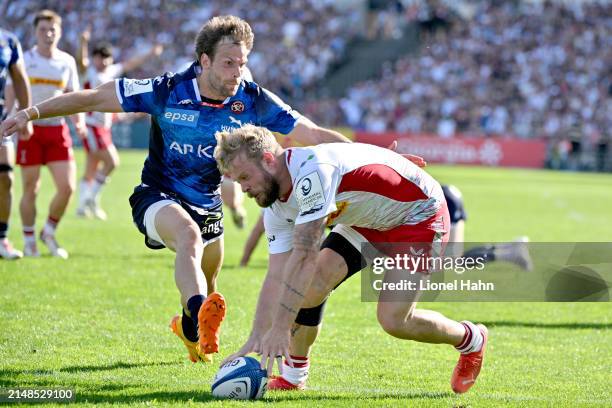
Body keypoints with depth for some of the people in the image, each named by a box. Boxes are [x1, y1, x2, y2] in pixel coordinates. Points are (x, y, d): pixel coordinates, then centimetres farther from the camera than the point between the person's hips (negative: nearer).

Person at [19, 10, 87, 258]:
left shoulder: (66, 62, 7)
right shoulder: (24, 60, -1)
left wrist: (79, 120, -2)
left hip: (57, 129, 3)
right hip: (30, 128, -3)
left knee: (67, 187, -7)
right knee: (31, 189, 0)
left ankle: (49, 232, 15)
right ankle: (29, 240, 15)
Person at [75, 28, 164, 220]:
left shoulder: (111, 72, 13)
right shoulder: (89, 72, -8)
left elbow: (130, 64, 26)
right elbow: (81, 62, -28)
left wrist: (150, 54, 32)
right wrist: (83, 42, -46)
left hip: (104, 127, 8)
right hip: (91, 125, -8)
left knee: (91, 171, 11)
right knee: (111, 161, -17)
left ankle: (83, 206, 16)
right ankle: (91, 199, -10)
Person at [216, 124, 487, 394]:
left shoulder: (312, 171, -36)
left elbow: (303, 255, -39)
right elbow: (277, 276, -6)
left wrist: (280, 329, -39)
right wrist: (256, 338, -16)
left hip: (419, 213, -8)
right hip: (367, 219, 8)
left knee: (393, 320, -16)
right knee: (312, 282, -12)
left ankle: (471, 340, 12)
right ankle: (294, 373, 7)